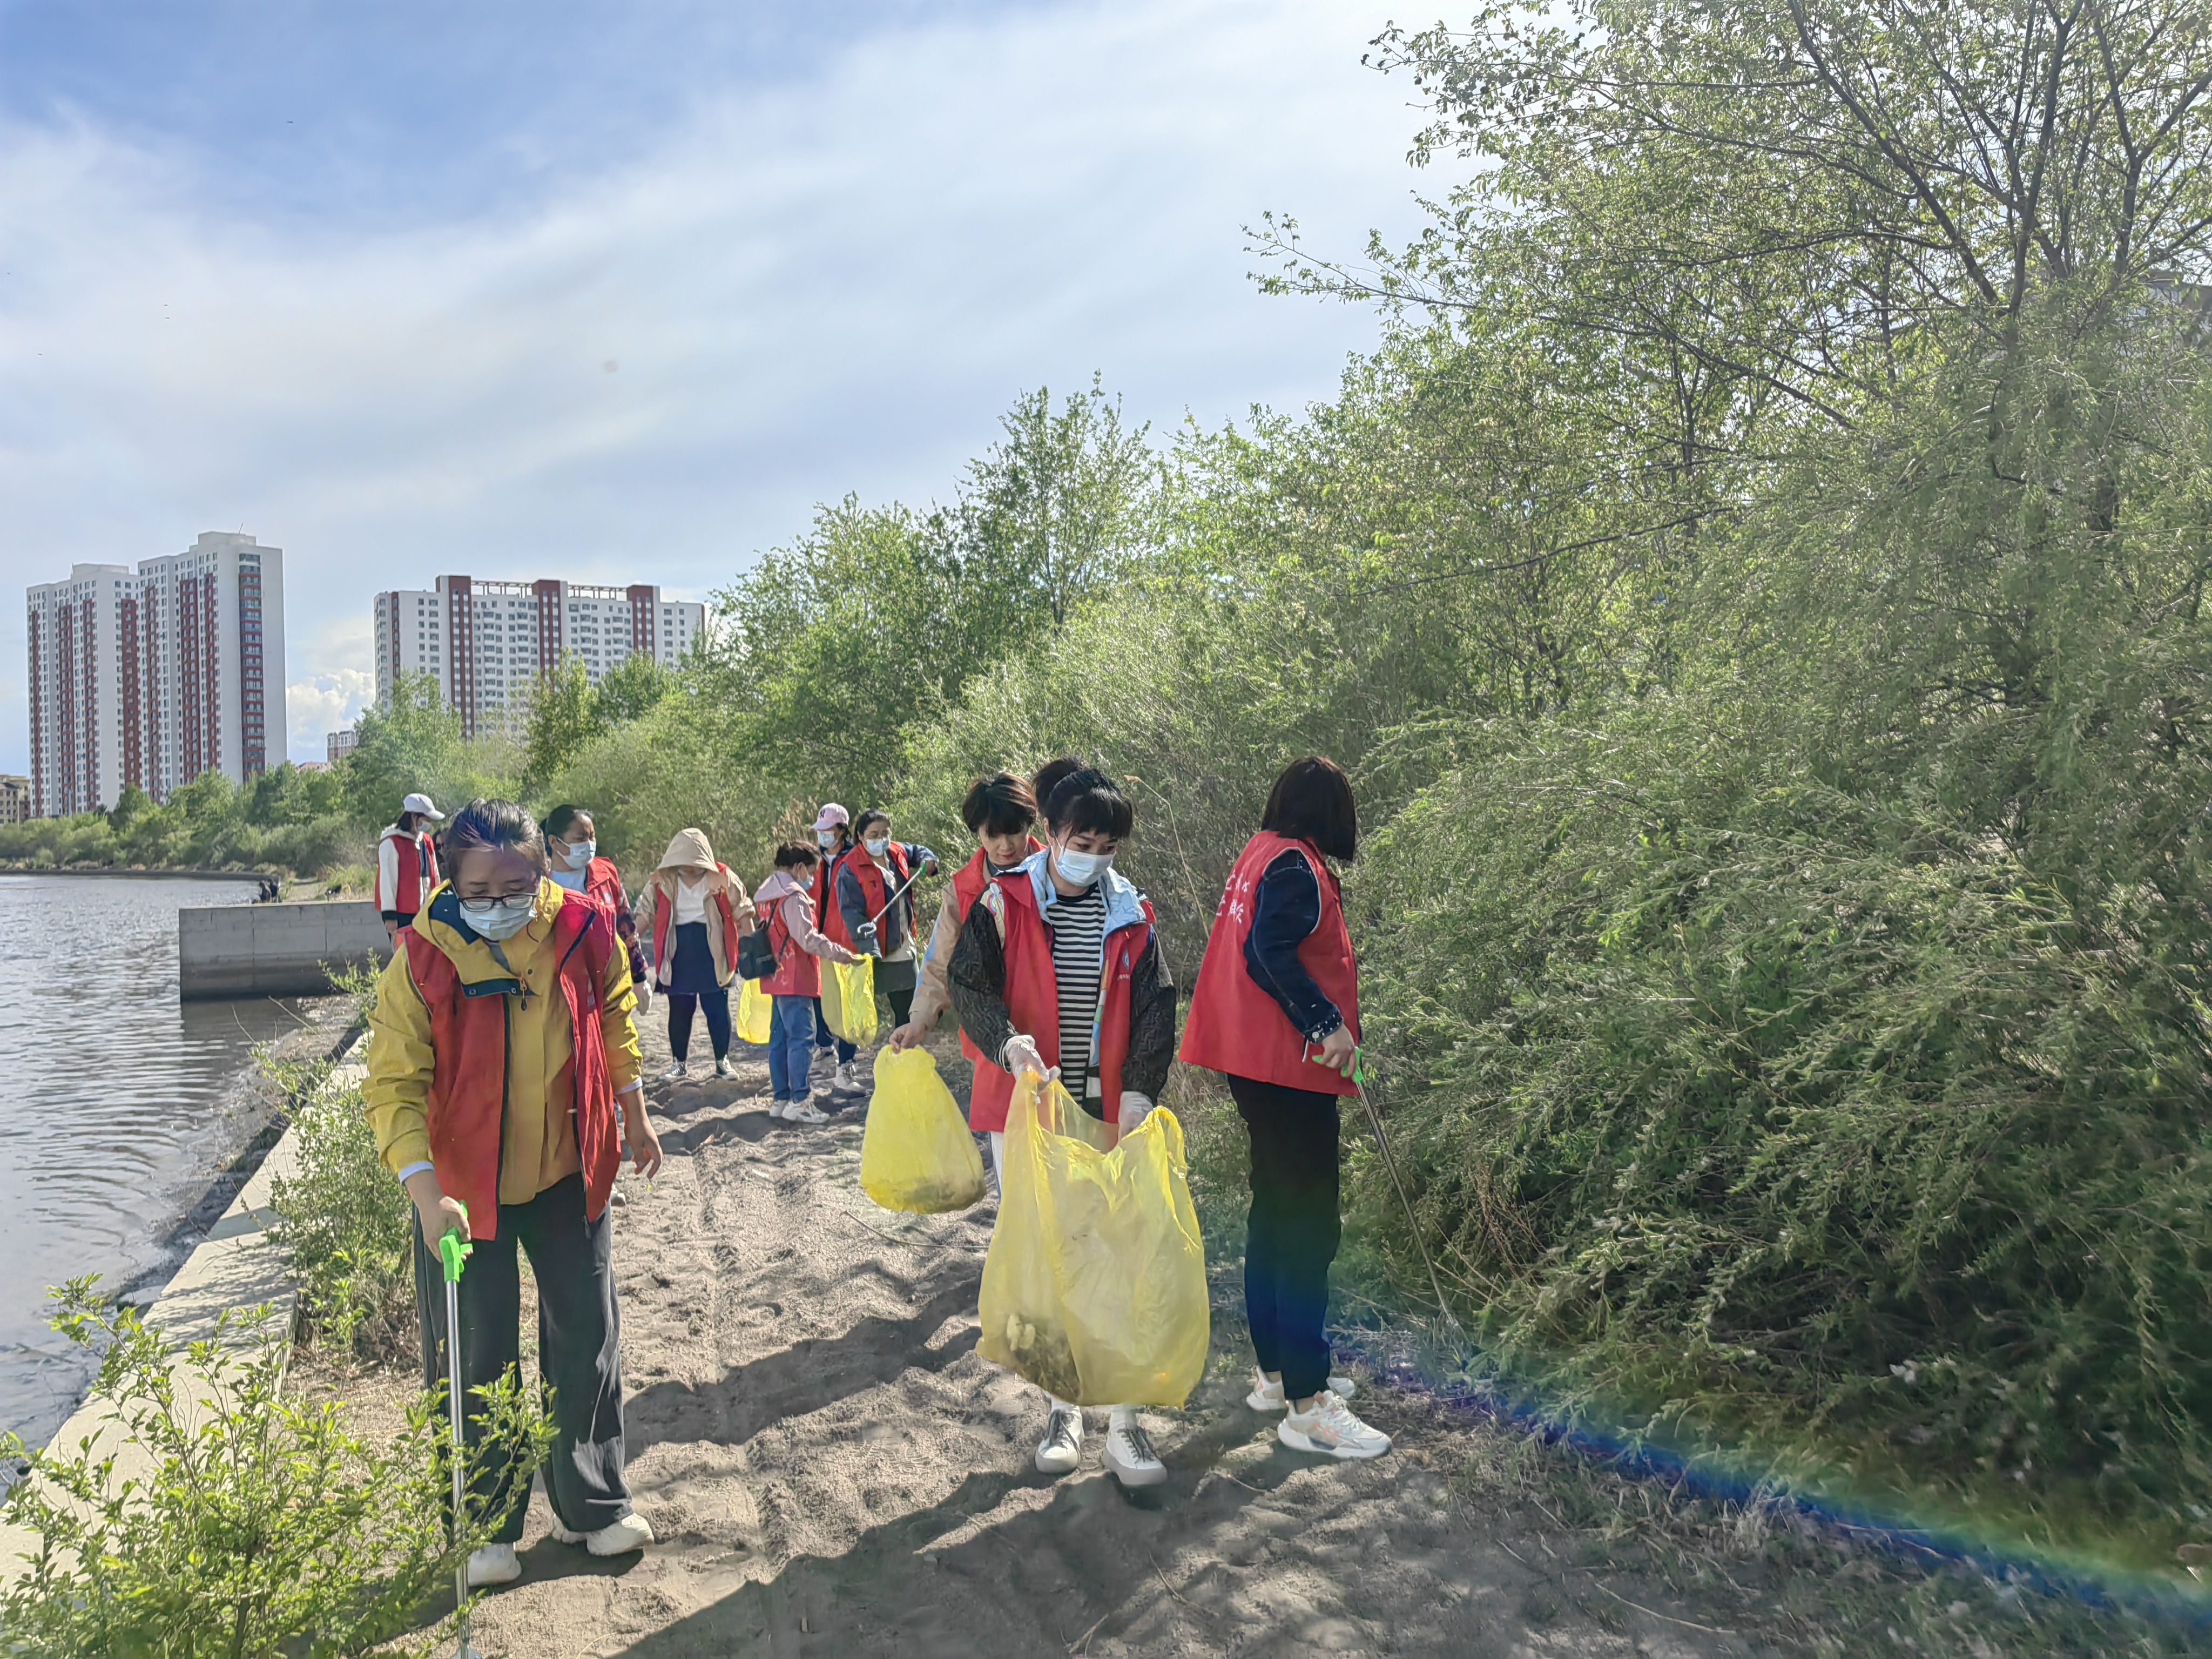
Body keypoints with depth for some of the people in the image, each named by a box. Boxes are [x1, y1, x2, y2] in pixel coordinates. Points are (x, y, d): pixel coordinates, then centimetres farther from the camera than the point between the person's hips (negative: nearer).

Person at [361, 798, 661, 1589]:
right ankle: (487, 1527, 30)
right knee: (475, 1360, 8)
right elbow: (393, 1085, -20)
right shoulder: (423, 958, -20)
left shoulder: (584, 932, -12)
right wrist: (425, 1192, -31)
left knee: (587, 1340, 13)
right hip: (463, 1183, -2)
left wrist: (634, 1115, 12)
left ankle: (593, 1504, 34)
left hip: (568, 1174, 3)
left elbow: (613, 1022, 6)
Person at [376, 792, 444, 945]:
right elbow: (387, 879, -13)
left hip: (424, 912, 8)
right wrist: (389, 915, -15)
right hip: (401, 914, -7)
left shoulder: (427, 841, 13)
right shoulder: (391, 843, -11)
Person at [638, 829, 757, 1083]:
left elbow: (742, 912, 1)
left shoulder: (722, 878, -5)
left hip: (713, 953, -1)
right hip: (677, 954, 1)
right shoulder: (662, 881, -1)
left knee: (717, 1009, 6)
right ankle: (680, 1063, 24)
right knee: (679, 1011, 9)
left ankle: (723, 1060, 20)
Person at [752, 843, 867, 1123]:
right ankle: (799, 1102, -7)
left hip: (777, 978, 10)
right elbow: (809, 939, -21)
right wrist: (844, 954, -17)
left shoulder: (768, 895, 14)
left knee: (780, 1038, 13)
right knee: (801, 1037, -7)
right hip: (795, 979, -10)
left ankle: (781, 1099, 19)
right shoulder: (794, 896, -15)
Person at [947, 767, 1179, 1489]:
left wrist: (1140, 1086, -13)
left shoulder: (1132, 913, 3)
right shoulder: (1005, 903, -3)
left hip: (1107, 1114, 1)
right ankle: (1062, 1407, 25)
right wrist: (1007, 1041, -27)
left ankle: (1122, 1422, 12)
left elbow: (1155, 1008, 1)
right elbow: (967, 984, -8)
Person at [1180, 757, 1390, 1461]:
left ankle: (1277, 1373, 28)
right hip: (1288, 1066, -10)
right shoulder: (1297, 865, -14)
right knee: (1309, 1225, -5)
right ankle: (1307, 1405, 1)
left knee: (1275, 1212, 17)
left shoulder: (1260, 853, 13)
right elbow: (1270, 953, -26)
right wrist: (1327, 1023, -23)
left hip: (1256, 1060, 10)